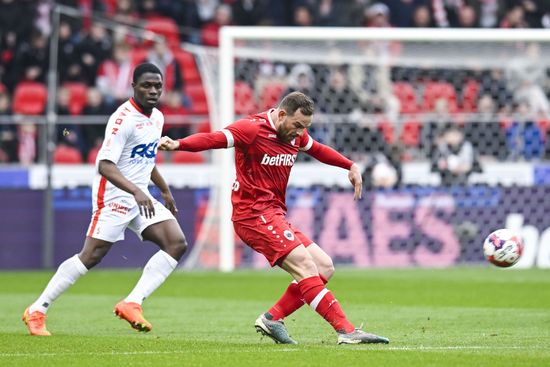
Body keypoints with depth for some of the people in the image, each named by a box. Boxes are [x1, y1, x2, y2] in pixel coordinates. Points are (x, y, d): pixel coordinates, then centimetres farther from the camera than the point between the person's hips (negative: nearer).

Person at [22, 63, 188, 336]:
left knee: (177, 243, -7)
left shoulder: (157, 117, 11)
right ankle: (37, 310, 0)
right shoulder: (123, 119, -18)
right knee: (91, 256, -10)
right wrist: (136, 192, -36)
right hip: (114, 196, -8)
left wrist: (165, 191, 32)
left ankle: (132, 303, -11)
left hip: (140, 197, 8)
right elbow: (105, 165, -26)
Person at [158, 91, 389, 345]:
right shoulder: (253, 129, -13)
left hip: (275, 215, 9)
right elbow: (213, 139, -25)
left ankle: (272, 319, 0)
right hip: (253, 213, -9)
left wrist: (351, 166, 30)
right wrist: (178, 144, -41)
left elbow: (318, 150, 33)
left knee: (324, 268, 4)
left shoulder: (295, 134, 12)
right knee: (305, 265, -19)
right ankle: (346, 330, -22)